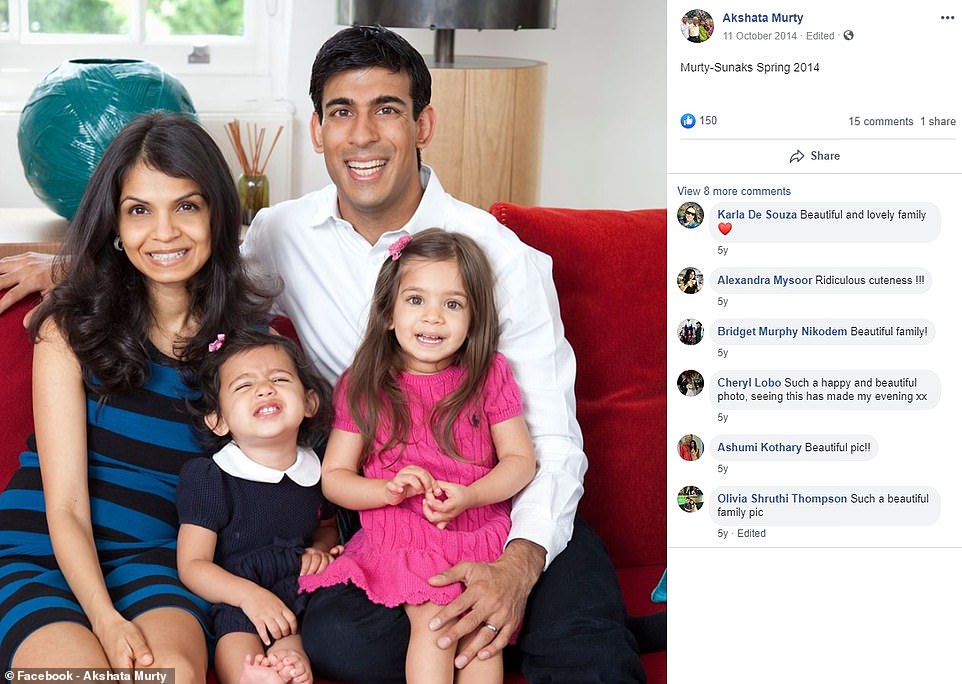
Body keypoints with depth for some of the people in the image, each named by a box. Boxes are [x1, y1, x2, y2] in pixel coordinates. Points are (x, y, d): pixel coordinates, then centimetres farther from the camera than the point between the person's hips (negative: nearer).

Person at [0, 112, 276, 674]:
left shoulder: (246, 328, 6)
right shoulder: (70, 330, -3)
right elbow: (65, 506, -7)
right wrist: (107, 621, -24)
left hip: (160, 563, 1)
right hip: (45, 558, -1)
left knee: (176, 668, -33)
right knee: (81, 665, -33)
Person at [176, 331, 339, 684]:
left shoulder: (317, 470, 8)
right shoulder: (210, 480, -5)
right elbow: (192, 565, -8)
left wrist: (319, 549, 4)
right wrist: (249, 595, -24)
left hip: (301, 590, 5)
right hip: (234, 599, -4)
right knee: (236, 640, -37)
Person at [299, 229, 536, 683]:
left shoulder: (489, 376, 3)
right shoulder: (362, 386, 2)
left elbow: (520, 459, 3)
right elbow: (333, 476, 3)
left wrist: (468, 495, -16)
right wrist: (389, 489, -17)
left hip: (481, 532, 1)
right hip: (403, 539, 0)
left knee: (483, 629, -22)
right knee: (433, 621, -25)